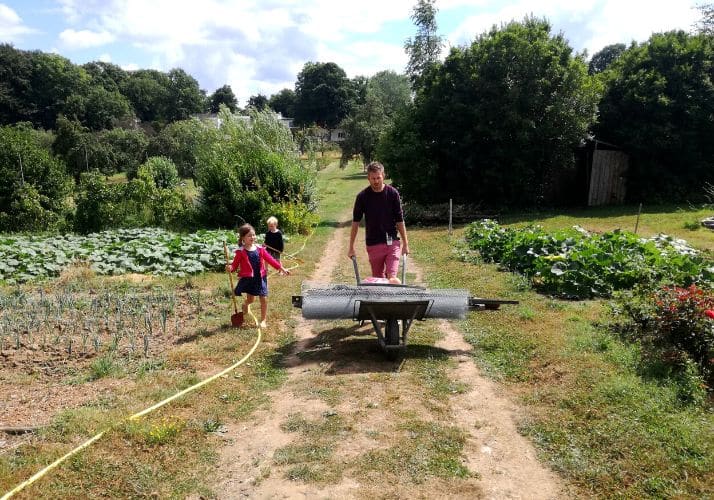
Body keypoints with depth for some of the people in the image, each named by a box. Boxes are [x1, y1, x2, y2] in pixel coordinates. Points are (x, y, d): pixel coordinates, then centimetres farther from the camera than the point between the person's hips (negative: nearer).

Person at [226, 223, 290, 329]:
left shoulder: (260, 249, 1)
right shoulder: (241, 252, -9)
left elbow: (270, 259, 3)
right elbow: (235, 265, -8)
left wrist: (281, 268, 1)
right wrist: (230, 268, -31)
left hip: (260, 278, 3)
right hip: (248, 278, -3)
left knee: (264, 299, 2)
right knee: (250, 299, 5)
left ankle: (263, 320, 18)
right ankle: (244, 305, 44)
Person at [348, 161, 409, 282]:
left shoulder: (393, 193, -4)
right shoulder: (362, 196, -4)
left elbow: (400, 220, 2)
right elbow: (355, 222, 2)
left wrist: (405, 244, 2)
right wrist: (351, 247, 1)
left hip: (392, 242, -1)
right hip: (373, 244, 1)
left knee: (392, 278, -14)